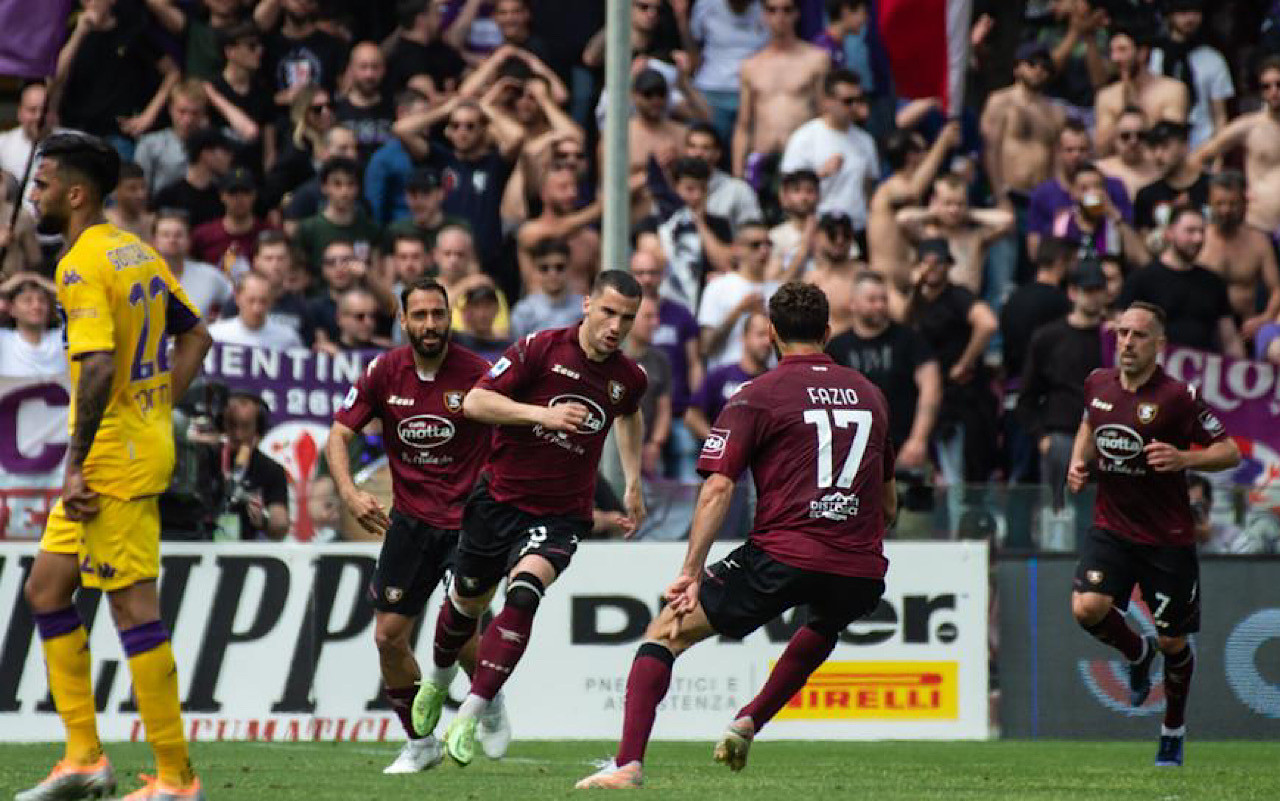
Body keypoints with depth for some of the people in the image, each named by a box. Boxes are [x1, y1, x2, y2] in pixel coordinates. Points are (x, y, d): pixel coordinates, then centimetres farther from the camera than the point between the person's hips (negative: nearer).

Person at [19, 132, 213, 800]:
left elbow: (99, 367, -27)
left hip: (113, 459, -10)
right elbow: (195, 336, 19)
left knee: (134, 608, -5)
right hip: (144, 444, 10)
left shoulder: (82, 265, -16)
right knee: (45, 590, 15)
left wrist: (76, 466, -23)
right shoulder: (139, 253, 13)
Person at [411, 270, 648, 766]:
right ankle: (438, 679, 51)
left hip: (561, 515, 0)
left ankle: (468, 719, -26)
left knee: (523, 594, -26)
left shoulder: (629, 379, 1)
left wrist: (633, 482, 24)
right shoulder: (541, 349, -12)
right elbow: (474, 401, -17)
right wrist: (542, 413, -28)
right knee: (467, 601, 17)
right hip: (500, 498, 0)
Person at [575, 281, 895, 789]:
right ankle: (749, 723, 26)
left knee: (667, 632, 7)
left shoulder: (757, 396, 3)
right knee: (827, 622, 40)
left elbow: (717, 488, -8)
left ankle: (628, 764, -9)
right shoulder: (870, 394, 17)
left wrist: (691, 571, -9)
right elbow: (889, 507, 25)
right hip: (861, 573, 4)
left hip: (783, 556, -4)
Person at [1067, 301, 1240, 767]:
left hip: (1168, 537, -3)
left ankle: (1174, 732, 30)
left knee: (1172, 641, 6)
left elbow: (1230, 452, -10)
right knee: (1087, 608, -21)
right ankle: (1137, 654, 13)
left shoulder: (1177, 396, -14)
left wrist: (1183, 459, -27)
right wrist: (1079, 462, 5)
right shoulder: (1098, 384, 1)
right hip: (1111, 529, 3)